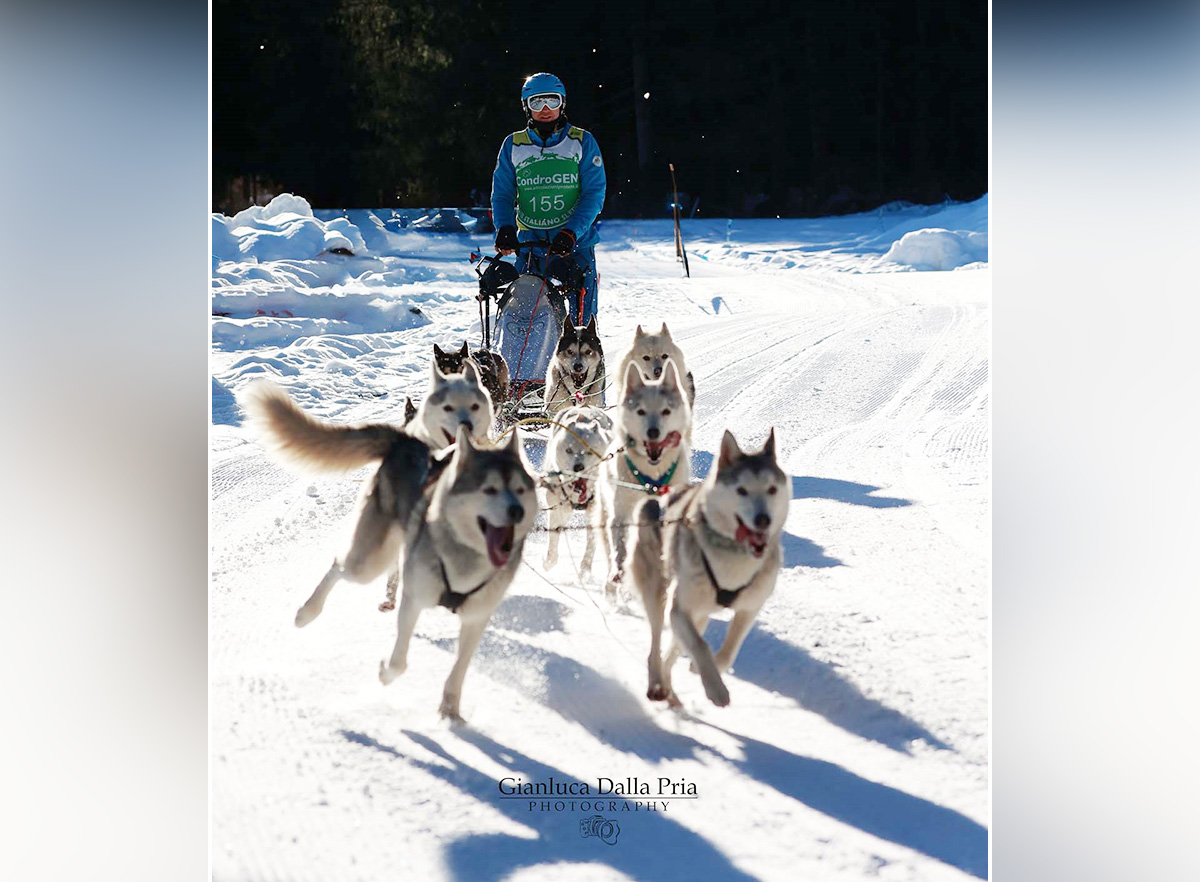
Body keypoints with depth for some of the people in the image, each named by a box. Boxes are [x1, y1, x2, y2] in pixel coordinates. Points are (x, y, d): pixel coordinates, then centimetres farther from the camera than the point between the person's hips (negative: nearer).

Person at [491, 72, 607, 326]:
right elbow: (502, 195, 11)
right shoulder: (512, 145, 11)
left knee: (582, 313, -8)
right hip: (530, 241, 2)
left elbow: (594, 193, -2)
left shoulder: (582, 142, 5)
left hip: (576, 241, -1)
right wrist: (504, 229, -8)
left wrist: (571, 233, -15)